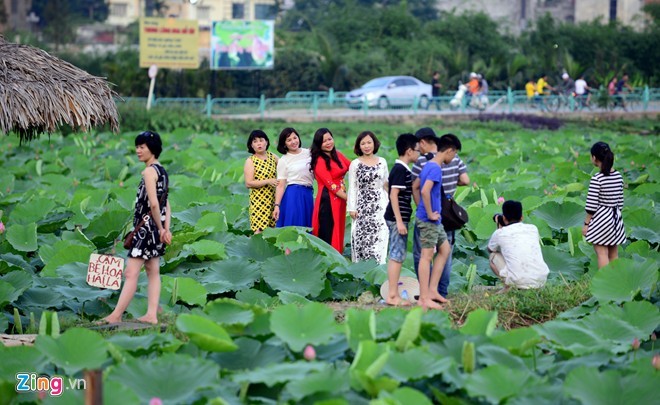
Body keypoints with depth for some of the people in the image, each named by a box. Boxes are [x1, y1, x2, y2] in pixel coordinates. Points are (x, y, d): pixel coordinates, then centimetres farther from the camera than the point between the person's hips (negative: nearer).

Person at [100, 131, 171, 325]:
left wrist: (160, 228, -12)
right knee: (153, 272, 10)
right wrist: (166, 229, 6)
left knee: (131, 272, -8)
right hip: (155, 228, 10)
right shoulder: (162, 171, 14)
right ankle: (152, 314, 10)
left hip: (146, 226, -10)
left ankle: (116, 315, -8)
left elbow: (153, 204, -21)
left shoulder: (149, 172, -15)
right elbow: (166, 205, 11)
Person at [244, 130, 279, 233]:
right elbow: (248, 183, -10)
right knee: (259, 230, -12)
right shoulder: (250, 161, -3)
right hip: (258, 200, -4)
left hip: (274, 199, 4)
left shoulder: (273, 157, 8)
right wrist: (268, 181, -16)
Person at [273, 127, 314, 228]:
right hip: (292, 196, -4)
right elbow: (280, 185, -3)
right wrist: (277, 205, -12)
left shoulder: (309, 153, 9)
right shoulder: (283, 161, 0)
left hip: (308, 195, 4)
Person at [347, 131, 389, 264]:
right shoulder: (355, 164, 2)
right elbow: (352, 188, 1)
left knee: (379, 239, -5)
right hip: (362, 206, -1)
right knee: (361, 238, -2)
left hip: (380, 204, 2)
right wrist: (352, 208, -4)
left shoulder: (382, 162, 9)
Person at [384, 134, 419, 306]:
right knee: (397, 256, -8)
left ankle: (393, 294, 16)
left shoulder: (398, 168, 13)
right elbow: (394, 195, -21)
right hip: (398, 218, -10)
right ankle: (392, 296, -7)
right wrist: (399, 221, -23)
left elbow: (387, 185, 25)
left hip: (396, 218, 10)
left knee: (396, 256, 12)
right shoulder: (401, 170, -16)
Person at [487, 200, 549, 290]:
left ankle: (507, 287, 3)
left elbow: (490, 249, 29)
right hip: (541, 281, 3)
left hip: (518, 282, -3)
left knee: (493, 256, 22)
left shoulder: (500, 233, 6)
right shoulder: (533, 229, 14)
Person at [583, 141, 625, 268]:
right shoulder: (618, 176, 3)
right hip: (616, 217, 7)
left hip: (601, 217, -7)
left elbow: (591, 205, -16)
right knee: (614, 255, 13)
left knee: (602, 254, -3)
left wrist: (586, 223, -7)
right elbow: (620, 201, 10)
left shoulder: (597, 179, -17)